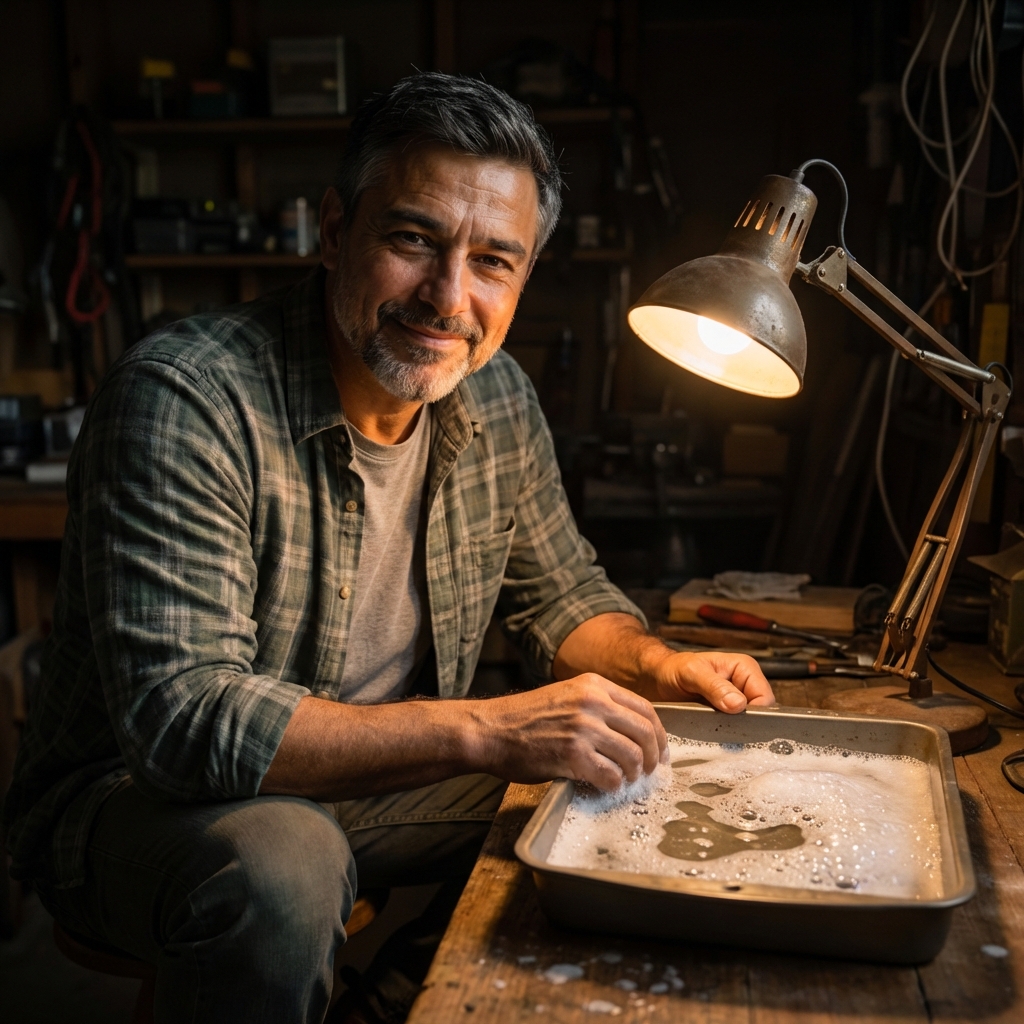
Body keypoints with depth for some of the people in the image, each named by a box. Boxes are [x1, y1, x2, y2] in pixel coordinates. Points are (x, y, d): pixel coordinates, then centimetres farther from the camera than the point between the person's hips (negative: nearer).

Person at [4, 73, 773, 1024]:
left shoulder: (498, 398, -5)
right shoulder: (181, 400, -26)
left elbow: (561, 588, 10)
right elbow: (182, 715, -32)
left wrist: (659, 664, -11)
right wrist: (485, 730, -37)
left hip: (375, 782, 7)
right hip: (137, 798, -6)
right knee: (282, 867, -37)